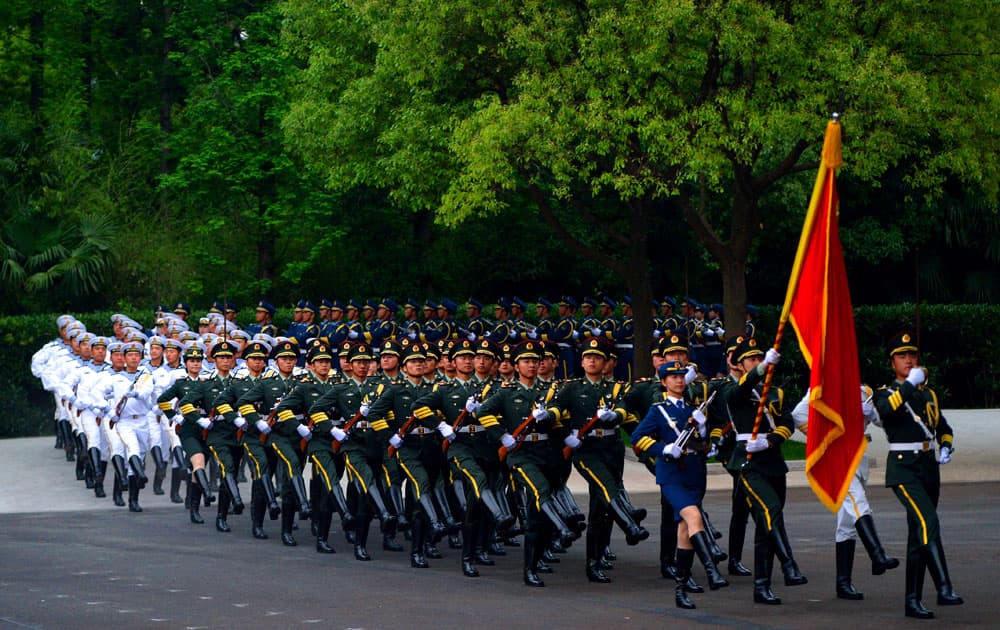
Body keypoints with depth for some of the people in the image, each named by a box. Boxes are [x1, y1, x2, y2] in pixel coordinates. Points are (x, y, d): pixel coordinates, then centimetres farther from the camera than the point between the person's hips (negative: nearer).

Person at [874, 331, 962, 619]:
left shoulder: (928, 395, 17)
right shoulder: (885, 393, 1)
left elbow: (943, 428, 25)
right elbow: (886, 409, -23)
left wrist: (946, 448, 6)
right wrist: (910, 384, -22)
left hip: (929, 467, 6)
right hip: (903, 469, -6)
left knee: (919, 534, 8)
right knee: (928, 522, -23)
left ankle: (913, 600, 13)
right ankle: (944, 589, -30)